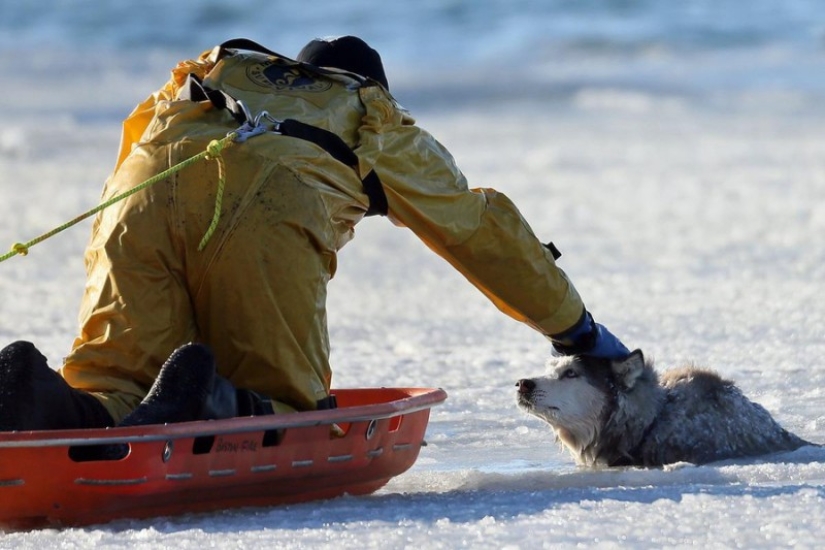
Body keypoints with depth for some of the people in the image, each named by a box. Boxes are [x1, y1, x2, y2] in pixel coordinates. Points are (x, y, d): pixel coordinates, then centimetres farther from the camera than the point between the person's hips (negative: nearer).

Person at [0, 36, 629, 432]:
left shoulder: (217, 71, 44)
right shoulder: (381, 121, 37)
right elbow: (481, 230, 40)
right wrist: (577, 330, 51)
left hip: (140, 190, 3)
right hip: (266, 207, -3)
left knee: (117, 389, 3)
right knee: (288, 407, 6)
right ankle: (213, 403, -28)